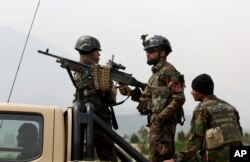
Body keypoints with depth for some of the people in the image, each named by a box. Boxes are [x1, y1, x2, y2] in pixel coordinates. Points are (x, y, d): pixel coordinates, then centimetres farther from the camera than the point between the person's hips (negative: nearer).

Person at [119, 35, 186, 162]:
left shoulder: (168, 71, -11)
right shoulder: (156, 72, 19)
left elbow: (179, 99, -20)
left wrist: (160, 117, -22)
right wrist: (130, 92, 9)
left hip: (163, 122, -10)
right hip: (156, 121, 10)